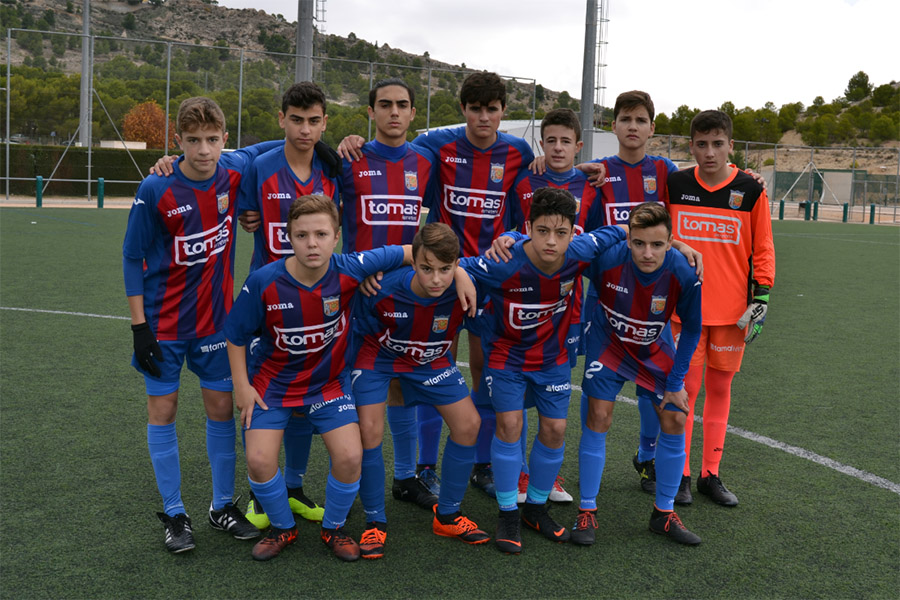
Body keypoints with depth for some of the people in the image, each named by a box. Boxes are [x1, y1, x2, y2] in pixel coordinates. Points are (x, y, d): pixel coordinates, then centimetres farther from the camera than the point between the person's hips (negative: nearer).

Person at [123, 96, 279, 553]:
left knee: (221, 408, 8)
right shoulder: (156, 191, -16)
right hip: (164, 324, -3)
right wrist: (139, 326, -11)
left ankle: (223, 506, 24)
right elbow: (133, 258, -8)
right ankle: (174, 515, 18)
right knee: (162, 409, 3)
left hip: (216, 319, 3)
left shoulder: (235, 171, -7)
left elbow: (268, 148, 15)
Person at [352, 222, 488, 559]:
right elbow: (362, 333, -13)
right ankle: (374, 522, 3)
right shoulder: (384, 290, -33)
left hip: (431, 361, 3)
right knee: (369, 430, -19)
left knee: (469, 424, -4)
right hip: (379, 358, -3)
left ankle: (447, 516, 16)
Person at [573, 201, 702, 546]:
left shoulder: (684, 273, -30)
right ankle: (587, 512, 4)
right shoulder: (606, 259, -34)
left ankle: (664, 514, 18)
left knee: (675, 420, 0)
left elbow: (691, 328, -11)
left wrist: (676, 382, -8)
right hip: (608, 340, -2)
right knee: (598, 417, -11)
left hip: (655, 348, 2)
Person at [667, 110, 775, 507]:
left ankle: (710, 475, 21)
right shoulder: (674, 185, 0)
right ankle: (680, 474, 14)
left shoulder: (751, 190, -1)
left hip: (732, 310, 1)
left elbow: (762, 249, 4)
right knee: (685, 388, 1)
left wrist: (761, 298, -2)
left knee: (720, 388, 9)